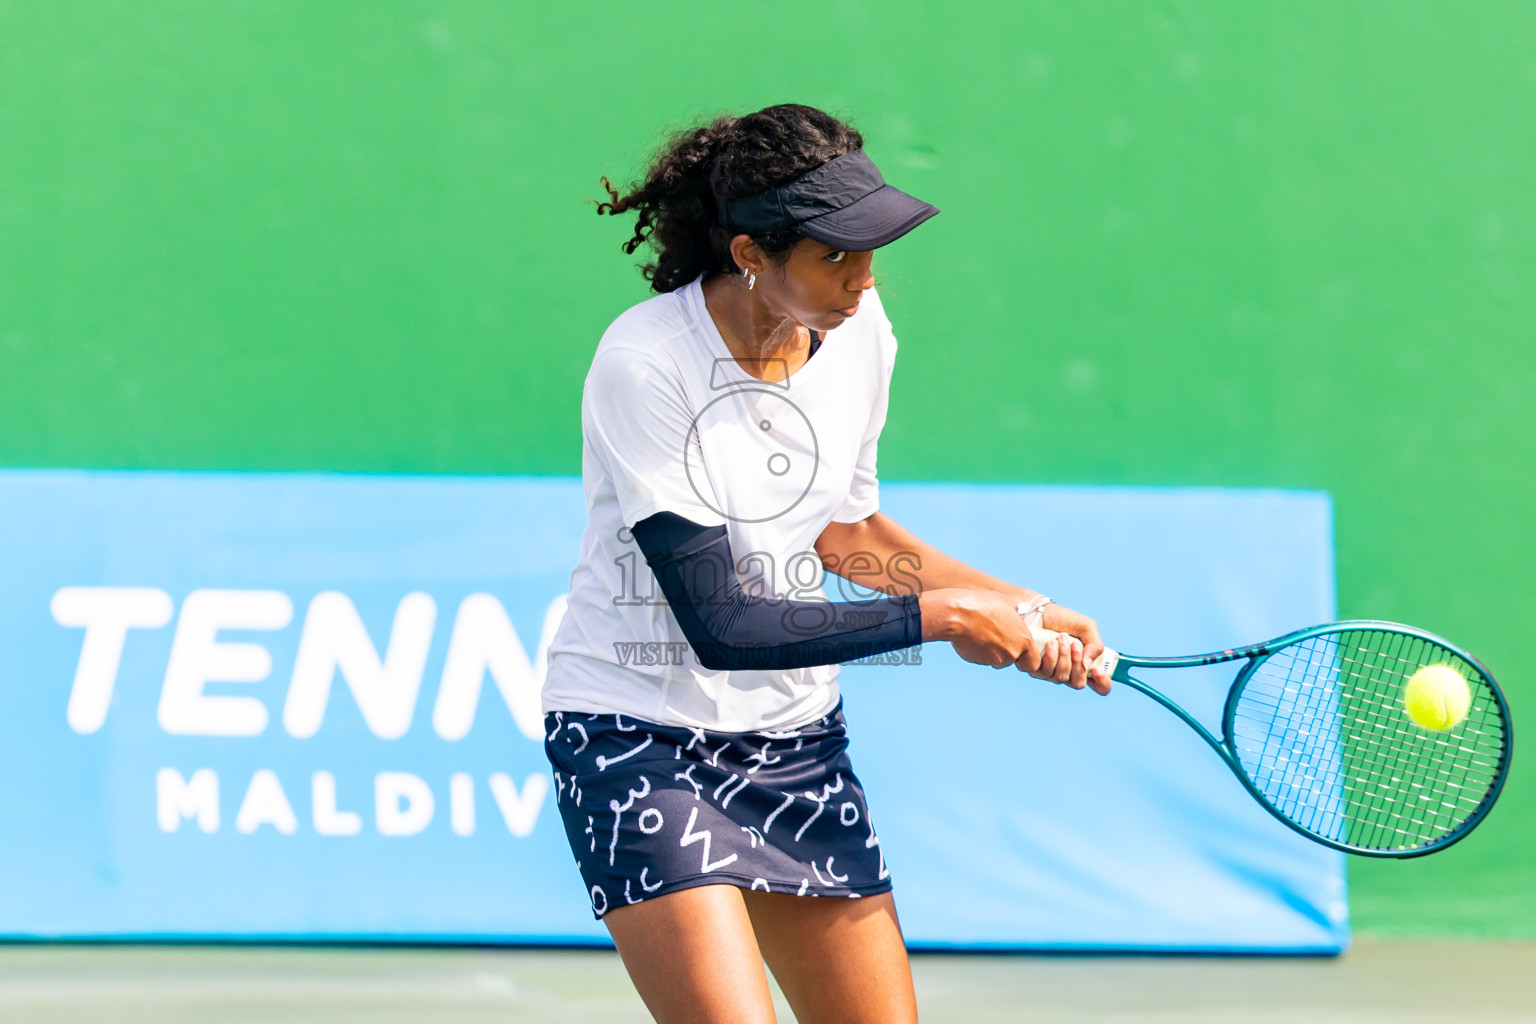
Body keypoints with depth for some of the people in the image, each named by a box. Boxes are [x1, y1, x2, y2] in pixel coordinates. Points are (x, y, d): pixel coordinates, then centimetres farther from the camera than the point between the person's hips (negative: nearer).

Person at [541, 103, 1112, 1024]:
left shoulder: (859, 333, -2)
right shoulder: (646, 364, -22)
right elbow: (721, 627, -24)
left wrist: (1021, 612, 6)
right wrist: (940, 614, -20)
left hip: (797, 737, 7)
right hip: (640, 737, -6)